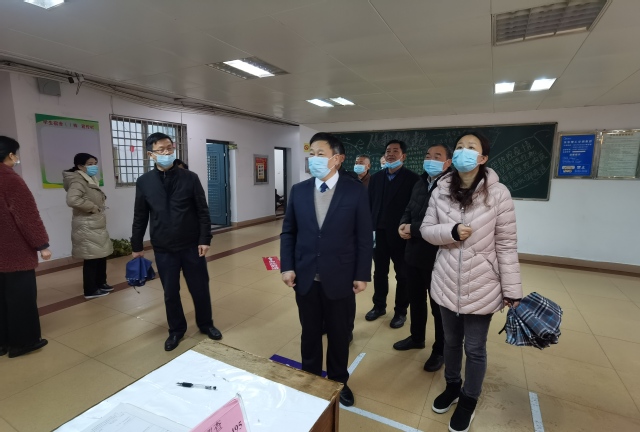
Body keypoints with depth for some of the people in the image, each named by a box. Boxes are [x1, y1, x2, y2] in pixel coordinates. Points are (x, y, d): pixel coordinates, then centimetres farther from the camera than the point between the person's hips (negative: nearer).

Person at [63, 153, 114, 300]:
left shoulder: (91, 180, 16)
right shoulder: (78, 181, -14)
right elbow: (72, 200, -30)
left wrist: (101, 199, 6)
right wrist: (93, 207, -19)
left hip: (96, 224, 10)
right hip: (87, 226, -10)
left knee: (101, 255, 16)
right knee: (92, 257, -4)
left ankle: (101, 283, 30)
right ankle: (90, 290, 7)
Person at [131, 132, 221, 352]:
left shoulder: (190, 178, -4)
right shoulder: (144, 182, 0)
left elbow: (203, 211, -3)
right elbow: (140, 217, 7)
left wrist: (205, 240, -8)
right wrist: (136, 246, 10)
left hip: (192, 246, -1)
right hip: (163, 249, 1)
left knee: (200, 288, 10)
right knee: (170, 292, 12)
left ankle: (206, 324, 33)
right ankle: (176, 330, 34)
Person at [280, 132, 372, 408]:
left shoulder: (355, 192, -7)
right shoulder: (298, 191, 1)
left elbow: (364, 237, -5)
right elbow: (288, 232, 5)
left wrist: (362, 275, -6)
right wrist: (287, 266, -2)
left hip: (340, 279, -2)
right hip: (306, 278, 2)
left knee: (339, 335, 17)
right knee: (310, 333, 19)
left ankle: (338, 382, 42)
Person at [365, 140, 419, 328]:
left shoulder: (412, 179, -7)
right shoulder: (376, 178, 7)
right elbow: (369, 204, 4)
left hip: (400, 234, -4)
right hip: (379, 233, 4)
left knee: (402, 275, 12)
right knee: (379, 272, 16)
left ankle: (401, 311, 28)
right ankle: (379, 306, 34)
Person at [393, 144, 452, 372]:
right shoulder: (420, 183, 10)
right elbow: (408, 210, 13)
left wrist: (413, 228, -19)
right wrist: (403, 224, -9)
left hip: (437, 256, -7)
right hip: (413, 253, 7)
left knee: (439, 306, 12)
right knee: (415, 300, 22)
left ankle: (440, 350, 32)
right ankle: (417, 337, 44)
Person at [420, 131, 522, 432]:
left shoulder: (498, 193, -13)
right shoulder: (441, 192, -4)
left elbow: (506, 246, -10)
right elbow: (426, 230, 1)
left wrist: (512, 290, -7)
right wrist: (451, 231, -19)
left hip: (481, 286, -3)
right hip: (447, 283, 3)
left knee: (475, 348, 14)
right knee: (451, 341, 22)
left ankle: (468, 400, 41)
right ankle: (452, 387, 48)